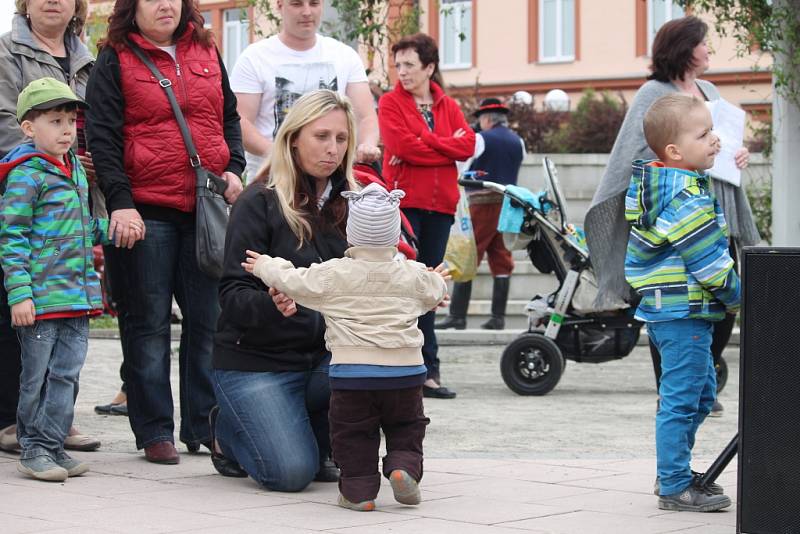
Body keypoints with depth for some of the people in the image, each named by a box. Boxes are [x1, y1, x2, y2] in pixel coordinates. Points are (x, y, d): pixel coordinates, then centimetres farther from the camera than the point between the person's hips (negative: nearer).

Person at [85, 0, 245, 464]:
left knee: (208, 319, 5)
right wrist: (120, 201, -14)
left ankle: (204, 426, 14)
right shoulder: (115, 62, 1)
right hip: (147, 210, -4)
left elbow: (230, 117, 22)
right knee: (149, 322, 1)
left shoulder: (207, 54, 14)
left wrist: (233, 169, 5)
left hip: (208, 207, 4)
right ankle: (155, 431, 7)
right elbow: (103, 137, -4)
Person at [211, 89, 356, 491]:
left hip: (325, 354, 5)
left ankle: (317, 442, 6)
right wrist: (271, 304, -37)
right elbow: (233, 295, -15)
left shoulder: (349, 204, 8)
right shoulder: (260, 202, -9)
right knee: (291, 473, -22)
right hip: (256, 361, -5)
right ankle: (228, 429, 15)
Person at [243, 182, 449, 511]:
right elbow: (433, 294, 27)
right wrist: (439, 281, 52)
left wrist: (266, 267, 25)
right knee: (406, 429, 16)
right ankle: (404, 468, -7)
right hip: (406, 372, 2)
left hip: (352, 372, -2)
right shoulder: (413, 275, 7)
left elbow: (293, 282, 6)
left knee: (353, 434, 9)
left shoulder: (333, 275, -2)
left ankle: (358, 490, 4)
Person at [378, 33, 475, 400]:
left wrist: (425, 143, -10)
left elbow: (468, 145, -1)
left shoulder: (448, 107, 15)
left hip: (440, 205, 4)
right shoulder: (391, 103, 3)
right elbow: (402, 146, -12)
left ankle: (426, 372, 8)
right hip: (403, 203, -4)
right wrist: (447, 146, -6)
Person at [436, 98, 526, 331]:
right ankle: (498, 316, 5)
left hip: (482, 203, -6)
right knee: (501, 261, 7)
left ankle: (457, 315, -8)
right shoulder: (518, 142, 11)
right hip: (509, 203, 6)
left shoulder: (481, 139, -6)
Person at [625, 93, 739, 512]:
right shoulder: (686, 197, -20)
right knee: (681, 399, -5)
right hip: (684, 312, -11)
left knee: (702, 392, 20)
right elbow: (707, 261, -20)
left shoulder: (654, 185, 12)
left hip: (664, 310, 11)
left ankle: (674, 472, 28)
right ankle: (675, 487, 0)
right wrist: (736, 295, -7)